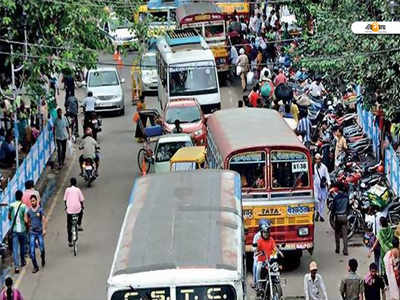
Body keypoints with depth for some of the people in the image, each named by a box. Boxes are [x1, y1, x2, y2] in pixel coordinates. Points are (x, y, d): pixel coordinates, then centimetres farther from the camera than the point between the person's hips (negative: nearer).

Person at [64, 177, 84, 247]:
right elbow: (81, 200, 1)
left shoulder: (67, 189, 1)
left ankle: (69, 241, 9)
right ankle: (79, 225, 25)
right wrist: (82, 206, 20)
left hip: (69, 209, 0)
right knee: (81, 212, 38)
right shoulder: (78, 190, 0)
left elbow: (65, 199, 6)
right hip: (77, 209, 0)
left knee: (69, 226, 10)